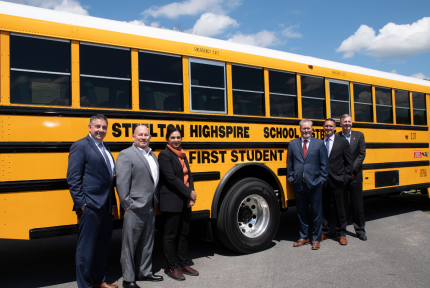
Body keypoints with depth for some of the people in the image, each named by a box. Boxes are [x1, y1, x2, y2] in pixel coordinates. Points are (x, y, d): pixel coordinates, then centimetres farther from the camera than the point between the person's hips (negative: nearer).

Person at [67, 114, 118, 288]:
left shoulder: (105, 149, 17)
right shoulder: (80, 146, -5)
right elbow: (73, 178, -11)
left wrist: (113, 204, 15)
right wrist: (81, 204, -16)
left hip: (107, 207, 8)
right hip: (90, 207, -8)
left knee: (103, 246, 15)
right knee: (86, 247, 2)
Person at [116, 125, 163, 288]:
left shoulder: (152, 155, 15)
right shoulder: (126, 155, -10)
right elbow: (122, 182, -15)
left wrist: (157, 200, 16)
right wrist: (126, 204, -17)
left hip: (150, 207, 8)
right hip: (135, 208, -8)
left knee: (147, 242, 17)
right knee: (130, 244, 3)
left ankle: (144, 272, 32)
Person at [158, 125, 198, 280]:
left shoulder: (182, 155, 14)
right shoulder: (164, 154, -10)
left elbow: (189, 175, 11)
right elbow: (171, 178, -18)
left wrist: (191, 195, -3)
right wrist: (189, 192, -14)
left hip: (185, 200, 8)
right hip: (171, 201, -8)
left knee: (184, 233, 15)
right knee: (171, 235, 5)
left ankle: (183, 264, 29)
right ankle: (172, 268, 17)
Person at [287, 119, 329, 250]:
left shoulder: (319, 143, 5)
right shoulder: (292, 144, 9)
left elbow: (324, 164, 3)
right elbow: (289, 164, 10)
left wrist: (322, 179, -4)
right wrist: (291, 178, 3)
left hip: (314, 183, -2)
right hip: (298, 184, 2)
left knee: (316, 211, 6)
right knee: (301, 211, 11)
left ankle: (316, 239, 19)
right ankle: (304, 237, 25)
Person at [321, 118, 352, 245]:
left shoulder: (342, 142, 2)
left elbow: (349, 162, 4)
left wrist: (345, 177, -2)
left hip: (337, 180, -1)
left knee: (340, 207, 7)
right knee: (324, 207, 10)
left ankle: (341, 233, 21)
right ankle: (324, 232, 23)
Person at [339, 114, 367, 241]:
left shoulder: (359, 135, 5)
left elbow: (362, 154, 0)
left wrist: (352, 169, -9)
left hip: (355, 175, 1)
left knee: (357, 203, 8)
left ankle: (360, 230, 20)